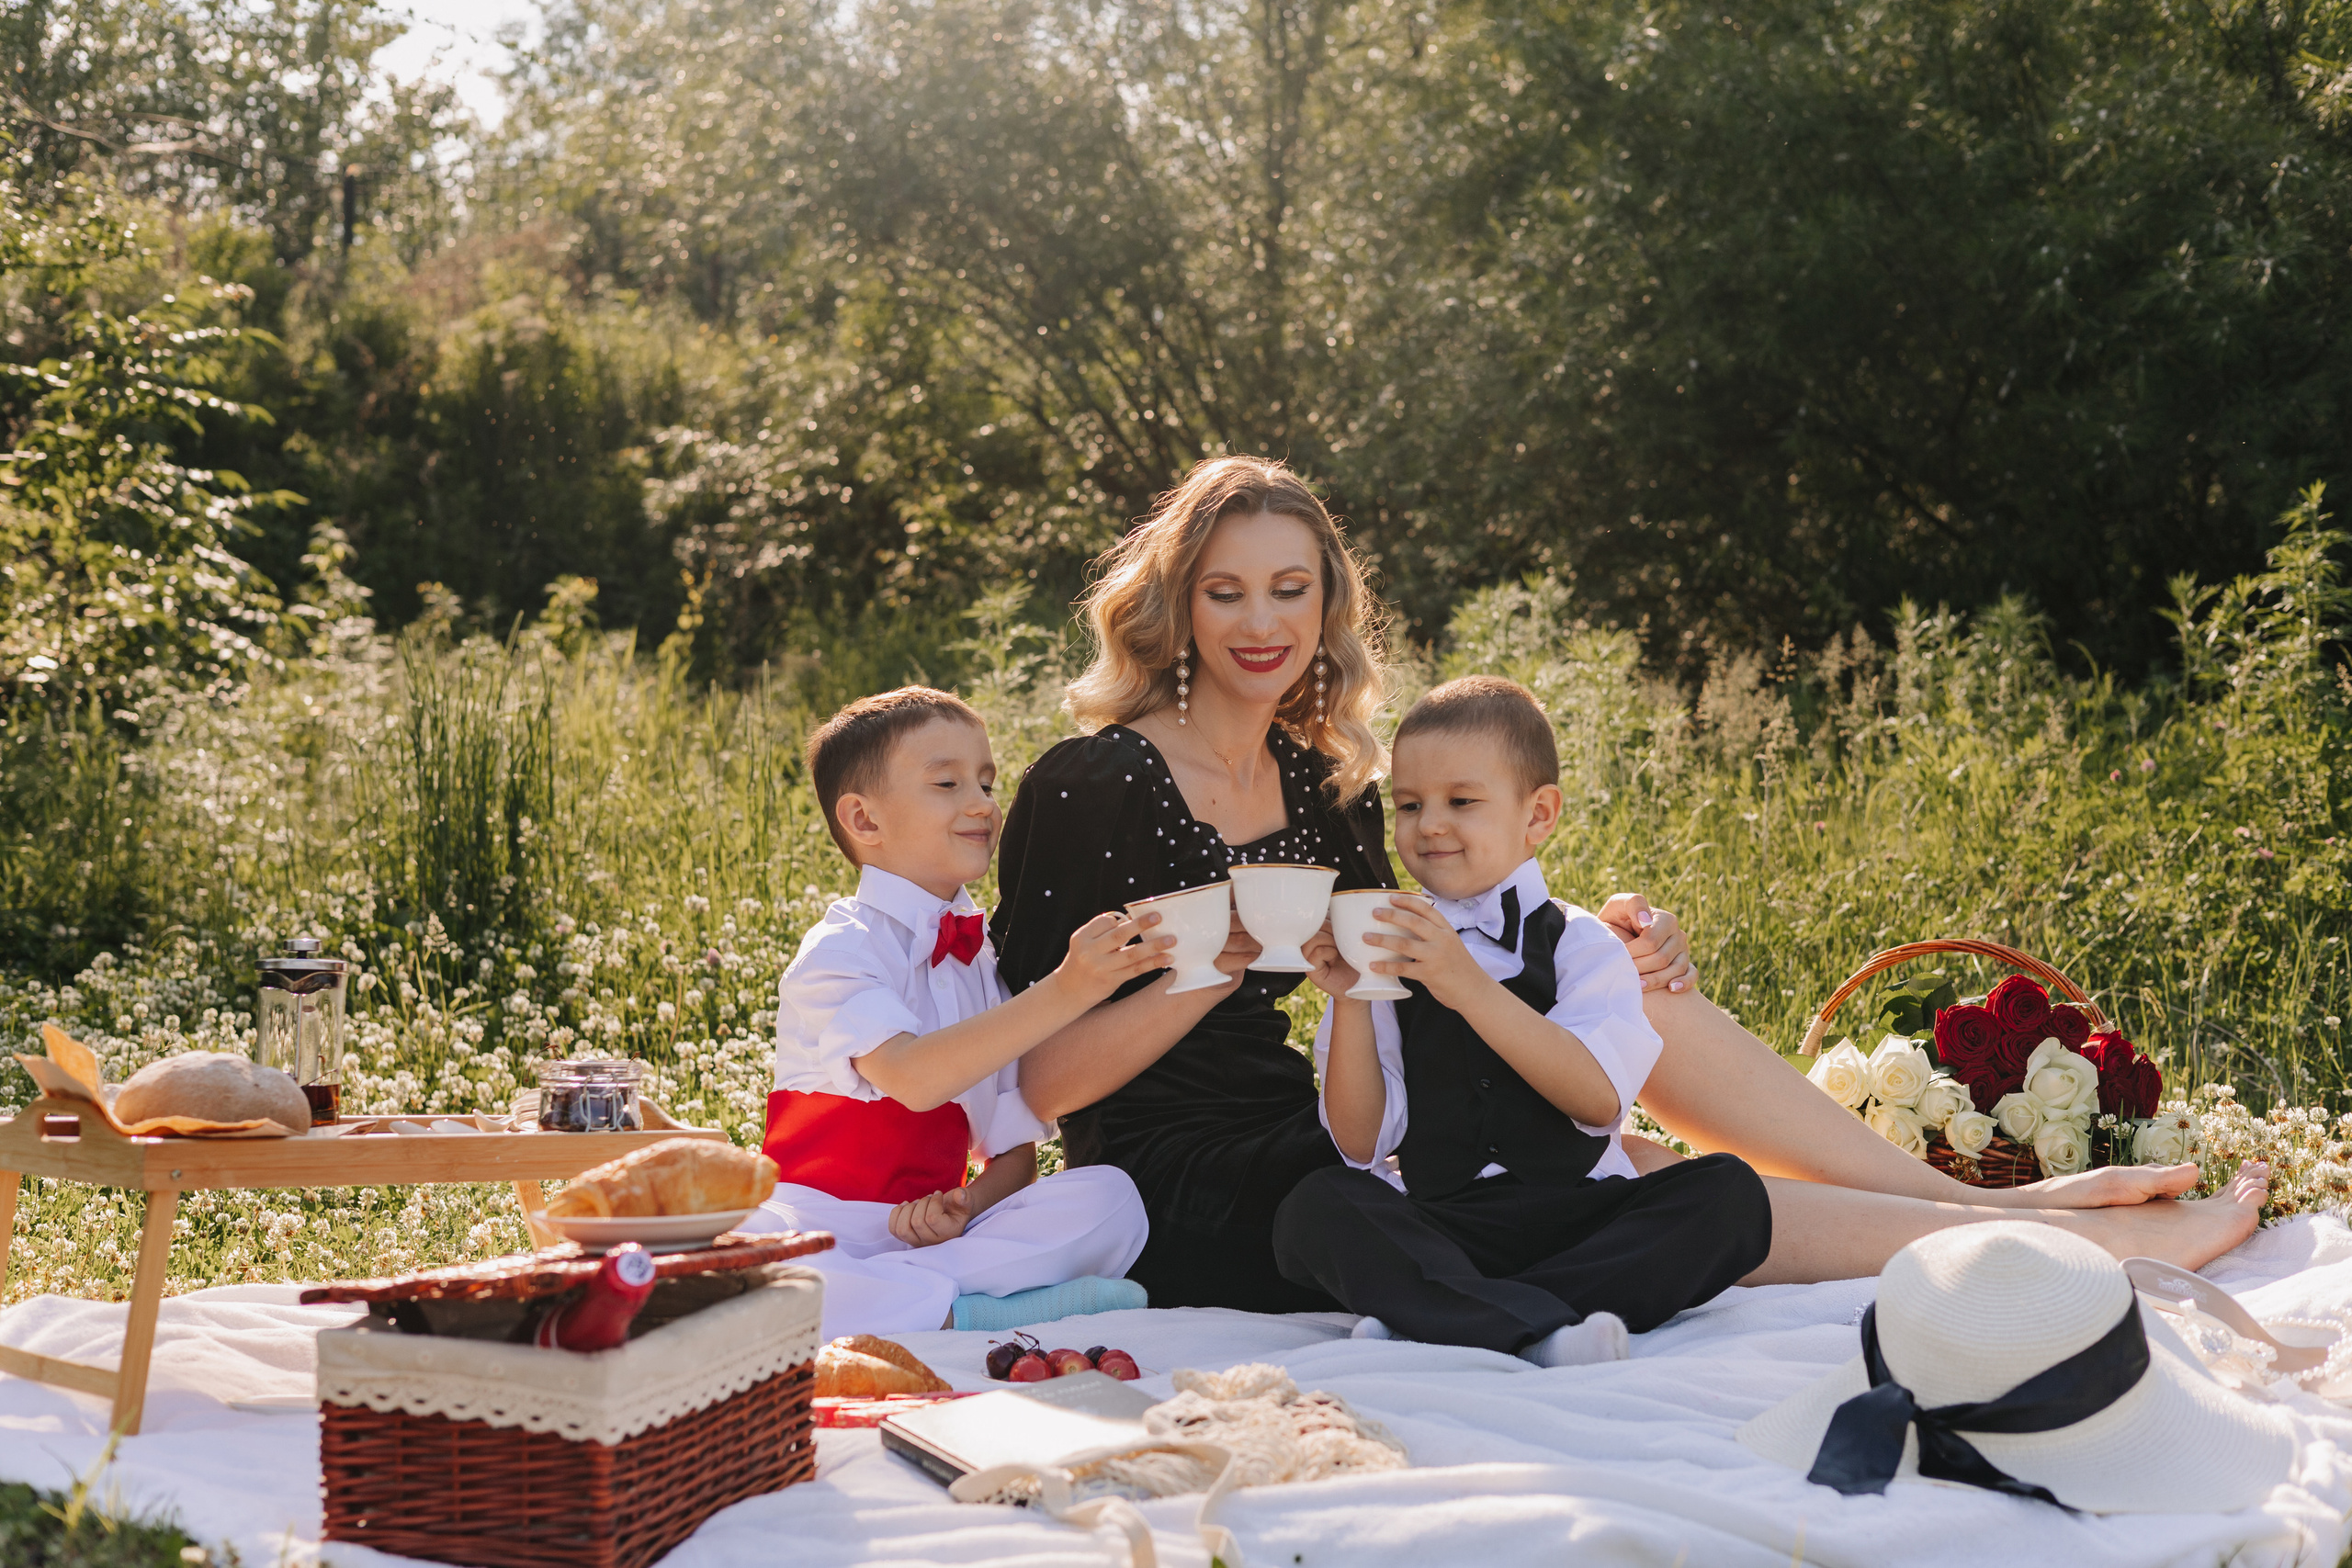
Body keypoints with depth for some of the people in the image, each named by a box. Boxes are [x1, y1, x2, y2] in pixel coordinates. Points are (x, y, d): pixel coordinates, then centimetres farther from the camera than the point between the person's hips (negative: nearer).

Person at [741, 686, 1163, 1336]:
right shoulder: (839, 949, -6)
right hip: (824, 1227, -5)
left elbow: (1014, 1149, 14)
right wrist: (1063, 992, -34)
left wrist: (968, 1204, -10)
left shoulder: (985, 963, 14)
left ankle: (885, 1298, -26)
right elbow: (912, 1076, -27)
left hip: (925, 1228, 5)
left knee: (1108, 1196, -17)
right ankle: (965, 1314, -30)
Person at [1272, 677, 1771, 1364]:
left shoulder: (1581, 945, 6)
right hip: (1438, 1224, 0)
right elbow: (1360, 1144, 3)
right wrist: (1348, 1001, -10)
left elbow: (1600, 1099, -13)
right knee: (1314, 1210, -27)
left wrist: (1471, 987, -22)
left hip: (1581, 1213, 0)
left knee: (1729, 1192, -25)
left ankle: (1430, 1314, -32)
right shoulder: (1387, 955, 10)